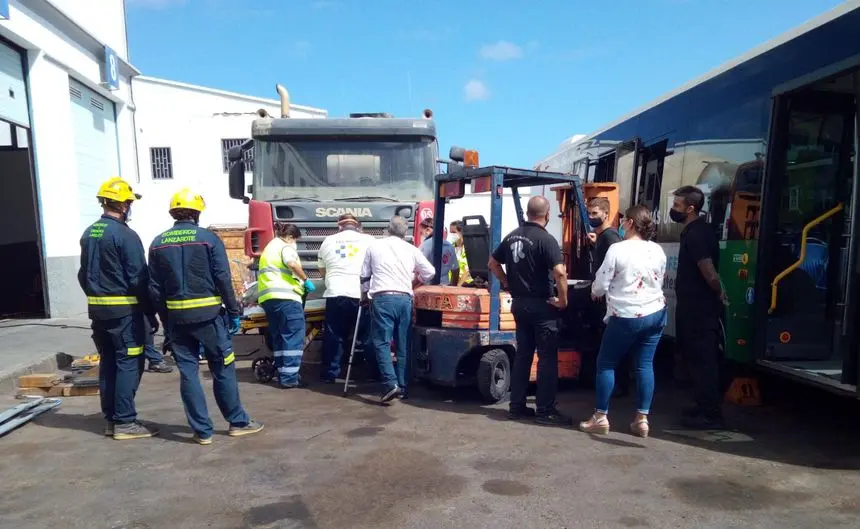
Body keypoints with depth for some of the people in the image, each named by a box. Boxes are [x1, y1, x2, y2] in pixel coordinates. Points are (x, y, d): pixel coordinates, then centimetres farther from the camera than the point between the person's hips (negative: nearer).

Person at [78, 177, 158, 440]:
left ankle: (110, 419, 21)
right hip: (124, 310, -8)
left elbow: (83, 275, 17)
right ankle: (124, 422, 1)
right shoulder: (125, 235, -15)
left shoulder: (89, 234, 11)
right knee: (128, 364, -2)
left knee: (107, 363, 14)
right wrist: (151, 314, -10)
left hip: (98, 309, 8)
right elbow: (139, 279, -16)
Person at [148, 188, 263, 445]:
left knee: (187, 372, 7)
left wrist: (165, 317, 13)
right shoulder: (208, 238, -7)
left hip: (176, 317, 3)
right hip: (208, 314, -3)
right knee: (223, 369, 7)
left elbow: (154, 288, 6)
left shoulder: (158, 244, 5)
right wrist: (234, 312, -2)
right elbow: (223, 280, -9)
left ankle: (202, 431, 11)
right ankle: (238, 421, 17)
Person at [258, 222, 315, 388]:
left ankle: (282, 376, 11)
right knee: (293, 336, -7)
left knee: (278, 338, 12)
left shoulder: (269, 247, 29)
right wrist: (305, 280, -10)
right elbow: (292, 263, -19)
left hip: (267, 297, 9)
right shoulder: (286, 245, 1)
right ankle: (290, 377, -12)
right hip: (285, 296, -9)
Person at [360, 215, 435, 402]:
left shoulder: (374, 246, 9)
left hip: (382, 298, -2)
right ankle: (404, 387, 13)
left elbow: (364, 276, 16)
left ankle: (390, 383, -15)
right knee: (403, 345, 10)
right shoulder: (411, 249, 12)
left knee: (382, 342, -1)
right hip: (405, 299, 3)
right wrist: (415, 280, 38)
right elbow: (430, 272, 17)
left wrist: (364, 294, 34)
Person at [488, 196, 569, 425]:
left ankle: (517, 406, 18)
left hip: (519, 303, 7)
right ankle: (546, 410, 4)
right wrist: (563, 300, -14)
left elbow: (493, 263, 17)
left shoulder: (512, 236, 7)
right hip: (542, 305, -7)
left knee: (522, 354, 13)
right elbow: (559, 272, -26)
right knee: (547, 357, 1)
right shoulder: (546, 239, -15)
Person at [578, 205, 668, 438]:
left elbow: (601, 284, -11)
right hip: (656, 313, 6)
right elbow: (659, 281, 15)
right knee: (645, 365, 10)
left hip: (627, 317, -6)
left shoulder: (617, 249, -14)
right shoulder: (658, 251, 5)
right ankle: (642, 419, 12)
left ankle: (600, 418, 11)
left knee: (606, 364, 7)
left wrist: (595, 293, 11)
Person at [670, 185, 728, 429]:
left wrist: (720, 294, -8)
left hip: (700, 308, -10)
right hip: (696, 306, 10)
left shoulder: (696, 234, -19)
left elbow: (709, 273, -24)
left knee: (702, 360, -4)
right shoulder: (696, 231, 14)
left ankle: (711, 415, 3)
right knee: (699, 358, 17)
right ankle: (705, 406, 28)